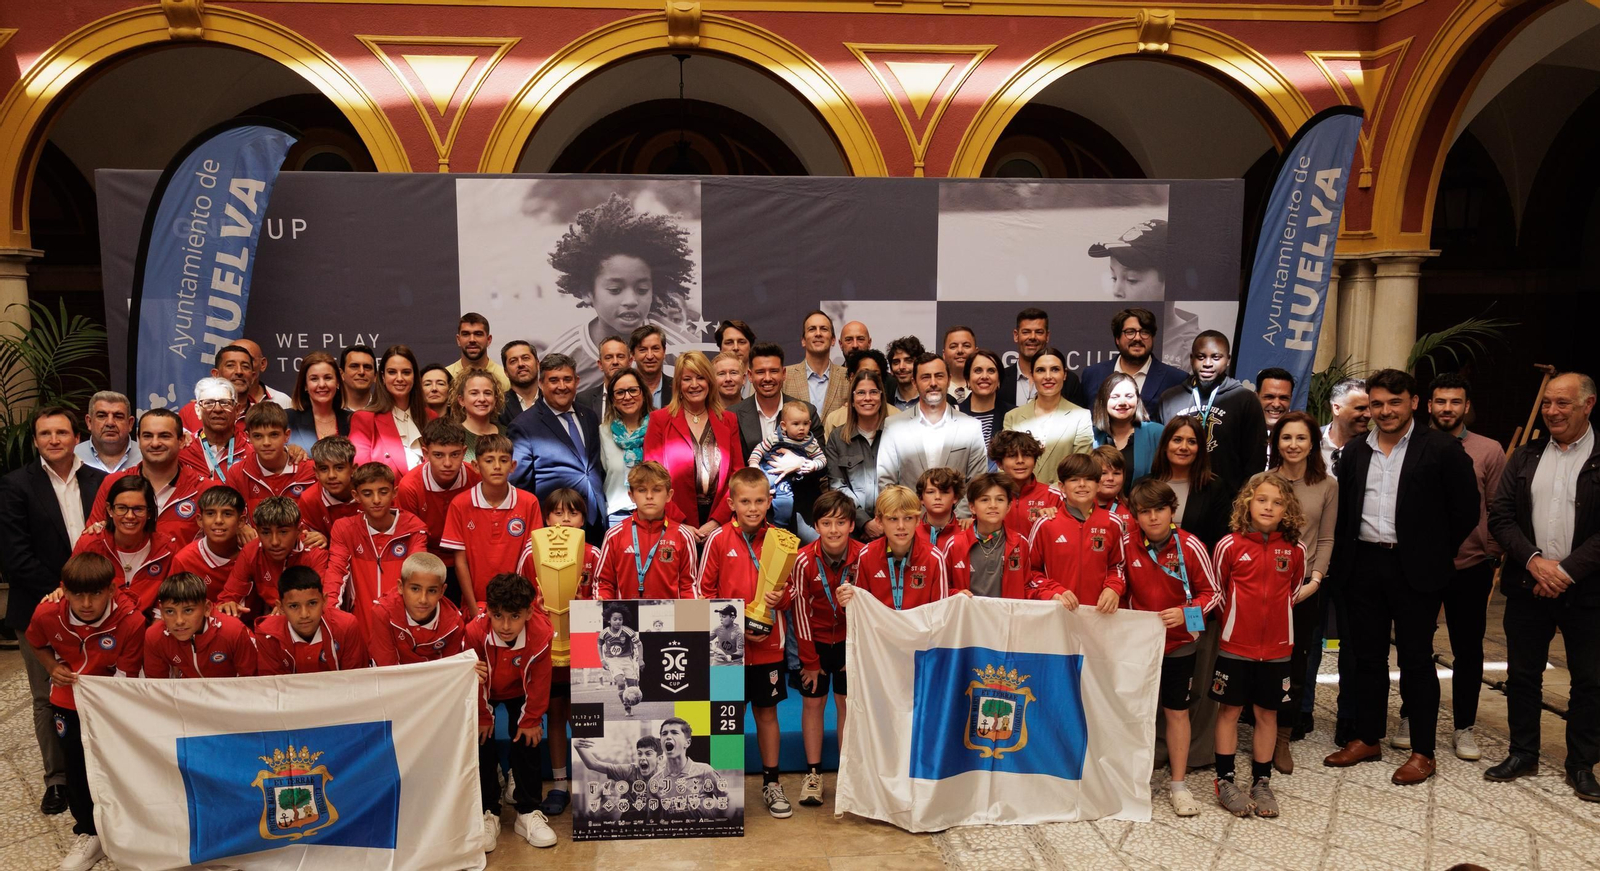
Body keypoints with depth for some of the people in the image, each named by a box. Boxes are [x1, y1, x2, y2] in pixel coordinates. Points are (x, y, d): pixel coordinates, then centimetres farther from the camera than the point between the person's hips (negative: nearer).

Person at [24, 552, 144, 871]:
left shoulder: (131, 621, -30)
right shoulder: (47, 614, -19)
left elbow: (124, 679, -19)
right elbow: (38, 645, 6)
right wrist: (53, 668, -11)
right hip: (67, 703, 3)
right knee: (75, 768, 14)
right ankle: (88, 833, 33)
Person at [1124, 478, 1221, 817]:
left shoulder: (1190, 546, -14)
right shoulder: (1126, 544, -10)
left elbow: (1212, 593, -6)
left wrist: (1186, 613, -22)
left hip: (1180, 643, -1)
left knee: (1177, 711, 9)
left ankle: (1178, 784, 21)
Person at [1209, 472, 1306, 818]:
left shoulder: (1295, 549, -3)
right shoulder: (1230, 545, -10)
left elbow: (1294, 592, 13)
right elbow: (1217, 591, 2)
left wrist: (1274, 614, 6)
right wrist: (1237, 617, 5)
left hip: (1277, 647, 2)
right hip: (1235, 645, -2)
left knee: (1267, 713, 11)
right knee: (1230, 710, 6)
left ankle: (1261, 782, 23)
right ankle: (1225, 781, 16)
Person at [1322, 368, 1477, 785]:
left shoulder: (1441, 448, -4)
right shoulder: (1355, 452, 10)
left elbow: (1466, 510, -3)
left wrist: (1437, 555, 0)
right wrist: (1341, 561, 6)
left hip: (1414, 569, -4)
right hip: (1363, 566, 5)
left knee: (1416, 660, 3)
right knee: (1366, 656, 12)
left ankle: (1422, 752, 13)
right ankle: (1367, 738, 24)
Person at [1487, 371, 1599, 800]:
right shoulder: (1525, 457, 7)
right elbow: (1500, 516, 2)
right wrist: (1535, 560, -12)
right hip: (1528, 584, 3)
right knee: (1522, 675, 10)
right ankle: (1523, 753, 25)